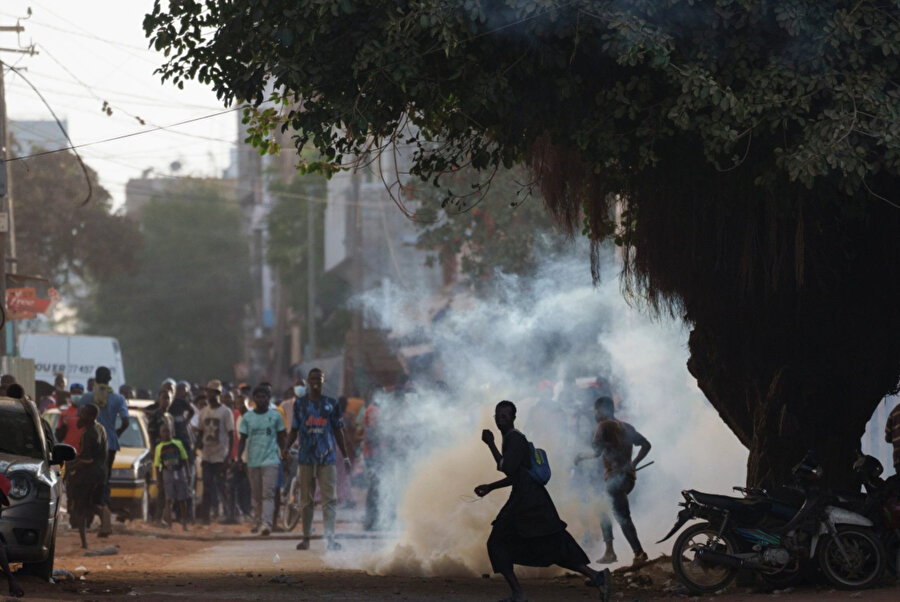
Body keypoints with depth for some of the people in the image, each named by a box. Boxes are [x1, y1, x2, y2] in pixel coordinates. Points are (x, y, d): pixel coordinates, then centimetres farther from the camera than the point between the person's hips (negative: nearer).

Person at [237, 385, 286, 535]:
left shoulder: (275, 416, 3)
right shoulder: (247, 417, 6)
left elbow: (281, 438, 9)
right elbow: (243, 439, 8)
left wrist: (284, 457, 5)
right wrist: (239, 458, -4)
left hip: (271, 461, -2)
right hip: (253, 461, 2)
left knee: (268, 494, -13)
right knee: (257, 496, 9)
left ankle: (267, 524, -21)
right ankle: (257, 523, 19)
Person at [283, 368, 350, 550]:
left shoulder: (331, 404, 8)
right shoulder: (300, 404, 9)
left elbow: (338, 431, 11)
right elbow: (294, 429, 9)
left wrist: (345, 456, 9)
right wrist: (286, 447, -8)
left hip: (327, 458, -1)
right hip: (306, 456, 1)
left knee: (329, 499, -7)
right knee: (306, 499, 5)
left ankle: (330, 538, -12)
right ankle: (306, 537, 12)